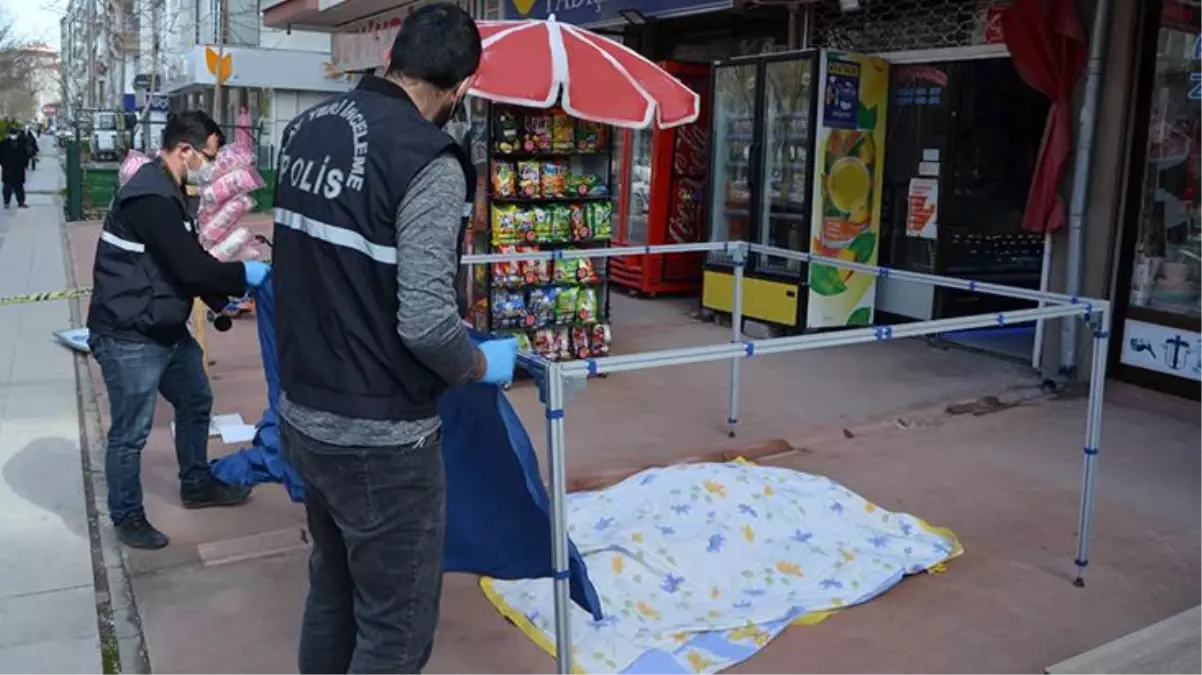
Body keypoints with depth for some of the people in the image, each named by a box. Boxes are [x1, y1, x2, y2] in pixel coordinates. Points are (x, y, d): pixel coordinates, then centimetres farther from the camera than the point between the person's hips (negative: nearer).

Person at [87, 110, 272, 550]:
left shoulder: (166, 192, 12)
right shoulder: (150, 197, -23)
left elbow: (185, 262, 15)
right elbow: (188, 265, -25)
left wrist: (221, 299, 7)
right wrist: (243, 275, -13)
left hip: (167, 330, 11)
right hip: (129, 337, -11)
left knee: (196, 402, 22)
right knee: (130, 433, 3)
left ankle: (197, 486, 39)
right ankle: (126, 517, 21)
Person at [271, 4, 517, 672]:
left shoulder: (307, 129, 4)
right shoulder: (428, 162, -20)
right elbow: (425, 325, -26)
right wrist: (484, 364, -6)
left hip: (303, 415, 8)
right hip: (380, 438, -8)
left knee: (333, 593, 25)